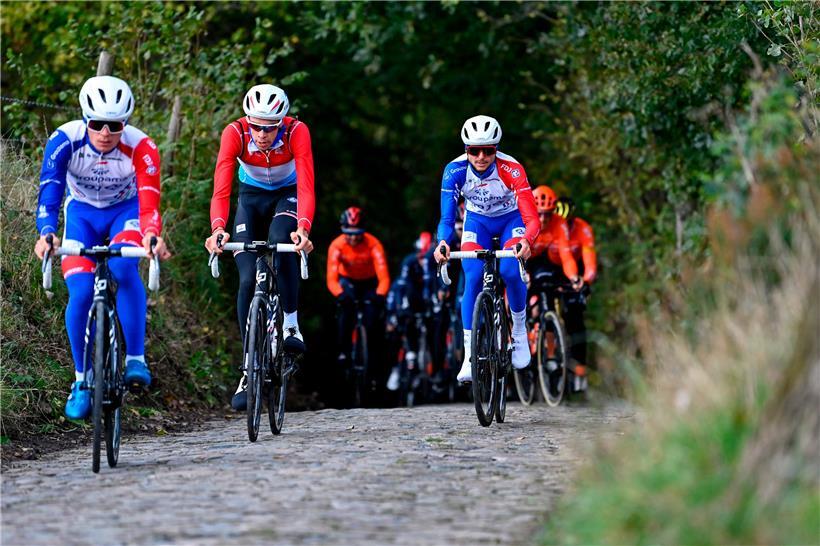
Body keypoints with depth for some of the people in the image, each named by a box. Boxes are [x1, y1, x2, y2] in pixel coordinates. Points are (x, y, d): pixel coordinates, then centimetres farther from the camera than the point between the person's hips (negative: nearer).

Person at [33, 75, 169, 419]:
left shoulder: (140, 147, -30)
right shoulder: (65, 140, -28)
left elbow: (149, 202, -37)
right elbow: (49, 190, -35)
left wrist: (151, 236, -58)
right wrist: (46, 233, -54)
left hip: (125, 210, -1)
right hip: (82, 212, 1)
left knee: (123, 267, -32)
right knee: (80, 294, -16)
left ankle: (136, 359, -21)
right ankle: (82, 381, 2)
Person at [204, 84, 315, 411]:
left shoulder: (297, 132, -30)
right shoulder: (235, 133, -28)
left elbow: (306, 185, -39)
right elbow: (221, 188, -36)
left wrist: (304, 228, -56)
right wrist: (218, 228, -54)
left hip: (287, 196, -1)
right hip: (251, 197, 1)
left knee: (281, 244, -35)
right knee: (248, 280, -13)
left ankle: (291, 325, -16)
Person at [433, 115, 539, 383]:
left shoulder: (511, 169, -32)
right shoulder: (455, 170, -27)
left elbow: (533, 219, -37)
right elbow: (447, 217, -28)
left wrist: (526, 240, -59)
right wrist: (442, 243, -50)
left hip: (511, 220, -1)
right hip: (478, 221, 1)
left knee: (511, 272, -26)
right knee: (473, 278, -19)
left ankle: (520, 330, 1)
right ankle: (470, 356, -15)